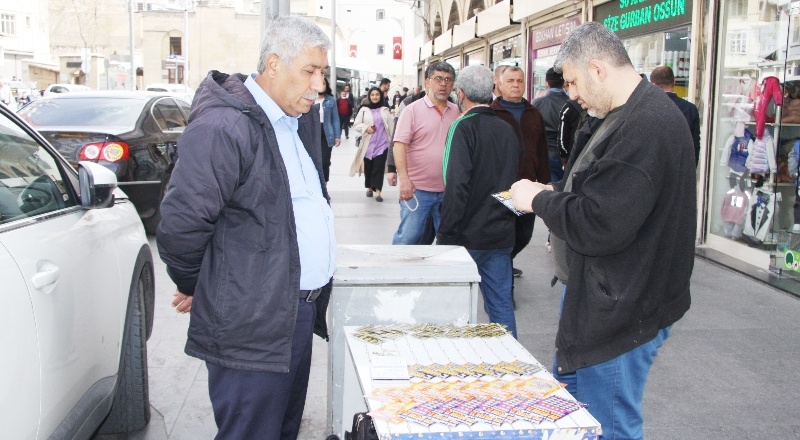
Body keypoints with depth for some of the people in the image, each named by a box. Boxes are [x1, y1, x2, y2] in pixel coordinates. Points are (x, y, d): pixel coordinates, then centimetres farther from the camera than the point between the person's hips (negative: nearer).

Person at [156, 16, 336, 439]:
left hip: (299, 310, 9)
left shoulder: (301, 119, 13)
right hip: (252, 325, -9)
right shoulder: (223, 127, -18)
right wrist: (193, 288, -1)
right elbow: (181, 223, -18)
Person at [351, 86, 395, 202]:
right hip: (368, 144, 1)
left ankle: (377, 192, -11)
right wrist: (366, 128, -12)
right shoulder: (364, 110, 5)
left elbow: (391, 125, 7)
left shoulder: (385, 110, 7)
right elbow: (355, 125, 5)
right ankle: (369, 188, 27)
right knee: (368, 167, 8)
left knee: (379, 167, -8)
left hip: (382, 144, -1)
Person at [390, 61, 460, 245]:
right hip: (417, 188, -4)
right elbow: (400, 145, -10)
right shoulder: (412, 110, -5)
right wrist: (404, 179, -20)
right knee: (408, 238, -2)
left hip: (448, 189, 5)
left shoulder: (457, 112, 9)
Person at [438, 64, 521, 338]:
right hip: (502, 233, 6)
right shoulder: (508, 130, 7)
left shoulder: (464, 128, -13)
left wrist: (446, 233, -16)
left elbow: (457, 186, -20)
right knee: (501, 304, 12)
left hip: (468, 235, -6)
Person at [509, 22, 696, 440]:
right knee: (566, 396, 24)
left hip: (621, 308, -11)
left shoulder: (645, 127, -25)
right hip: (598, 295, 11)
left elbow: (599, 226, -29)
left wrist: (538, 200, -13)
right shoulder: (631, 115, 10)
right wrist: (551, 191, 5)